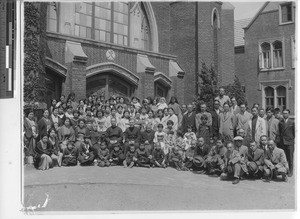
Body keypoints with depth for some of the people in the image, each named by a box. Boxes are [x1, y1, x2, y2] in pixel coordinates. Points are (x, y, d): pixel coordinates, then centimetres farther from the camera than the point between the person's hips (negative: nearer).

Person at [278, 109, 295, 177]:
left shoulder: (292, 122, 1)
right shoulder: (280, 122, 8)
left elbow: (294, 132, 5)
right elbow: (279, 132, 12)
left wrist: (293, 139, 2)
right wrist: (280, 138, 5)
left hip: (290, 142, -2)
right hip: (282, 142, 2)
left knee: (290, 158, -1)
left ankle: (290, 171, 6)